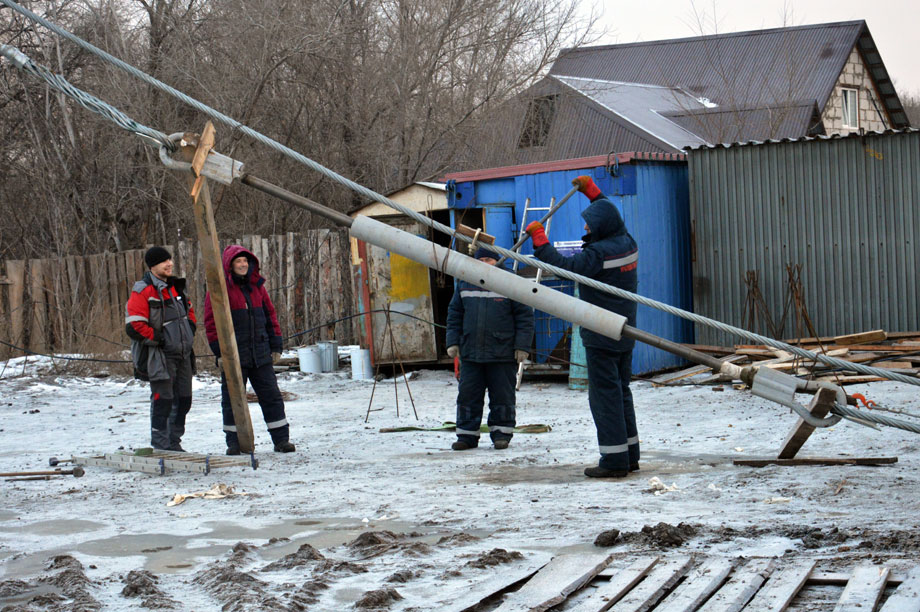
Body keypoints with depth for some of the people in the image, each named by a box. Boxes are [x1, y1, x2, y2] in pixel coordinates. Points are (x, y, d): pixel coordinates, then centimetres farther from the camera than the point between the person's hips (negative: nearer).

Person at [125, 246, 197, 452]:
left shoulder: (175, 287, 14)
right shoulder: (143, 291, -12)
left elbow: (188, 310, 31)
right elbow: (133, 326, -17)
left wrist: (190, 327, 14)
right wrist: (157, 338, -15)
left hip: (183, 354, 8)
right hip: (160, 356, -8)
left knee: (183, 400, 10)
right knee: (163, 400, -8)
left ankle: (174, 442, 21)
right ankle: (160, 444, 1)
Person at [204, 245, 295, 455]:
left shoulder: (257, 286, 12)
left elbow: (270, 315, 16)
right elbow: (211, 322, -6)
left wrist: (276, 346, 12)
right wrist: (220, 351, -11)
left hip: (260, 355, 4)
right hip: (233, 356, -4)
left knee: (272, 396, 3)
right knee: (232, 399, 2)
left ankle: (281, 439, 8)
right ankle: (234, 442, 12)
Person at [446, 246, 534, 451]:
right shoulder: (465, 285, 10)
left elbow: (525, 316, -2)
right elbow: (454, 315, 16)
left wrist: (522, 346, -7)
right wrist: (453, 342, 7)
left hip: (502, 355, -3)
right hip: (470, 353, 4)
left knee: (502, 395, 3)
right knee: (468, 395, 5)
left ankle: (501, 433, 14)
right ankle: (466, 435, 12)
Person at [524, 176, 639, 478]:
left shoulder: (600, 253, -20)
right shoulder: (627, 243, 6)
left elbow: (565, 266, -24)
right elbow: (612, 217, 25)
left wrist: (539, 238, -14)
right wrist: (591, 190, 31)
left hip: (601, 337, -9)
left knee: (605, 393, -5)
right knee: (621, 390, 16)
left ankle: (614, 460, -5)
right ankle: (630, 455, 20)